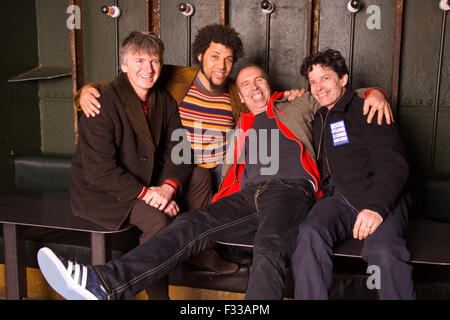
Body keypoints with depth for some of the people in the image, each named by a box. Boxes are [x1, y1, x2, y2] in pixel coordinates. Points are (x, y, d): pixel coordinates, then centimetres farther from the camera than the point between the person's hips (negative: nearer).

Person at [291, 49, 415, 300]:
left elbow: (393, 165, -6)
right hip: (337, 198, 4)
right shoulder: (319, 118, 24)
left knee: (384, 251, -35)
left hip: (379, 196, -4)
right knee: (311, 235, -30)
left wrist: (377, 206, -25)